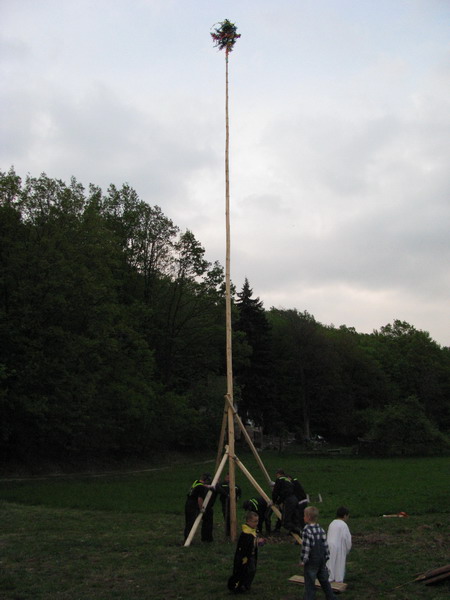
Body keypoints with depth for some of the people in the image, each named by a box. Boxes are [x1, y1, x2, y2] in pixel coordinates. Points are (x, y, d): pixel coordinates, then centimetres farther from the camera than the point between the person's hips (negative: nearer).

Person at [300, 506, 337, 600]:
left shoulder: (307, 531, -18)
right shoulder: (321, 529, 3)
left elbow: (305, 547, -18)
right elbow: (325, 545, 7)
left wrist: (302, 560, -9)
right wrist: (326, 556, 15)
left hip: (311, 561, -7)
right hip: (322, 560, 7)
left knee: (309, 583, 2)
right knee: (324, 580, 20)